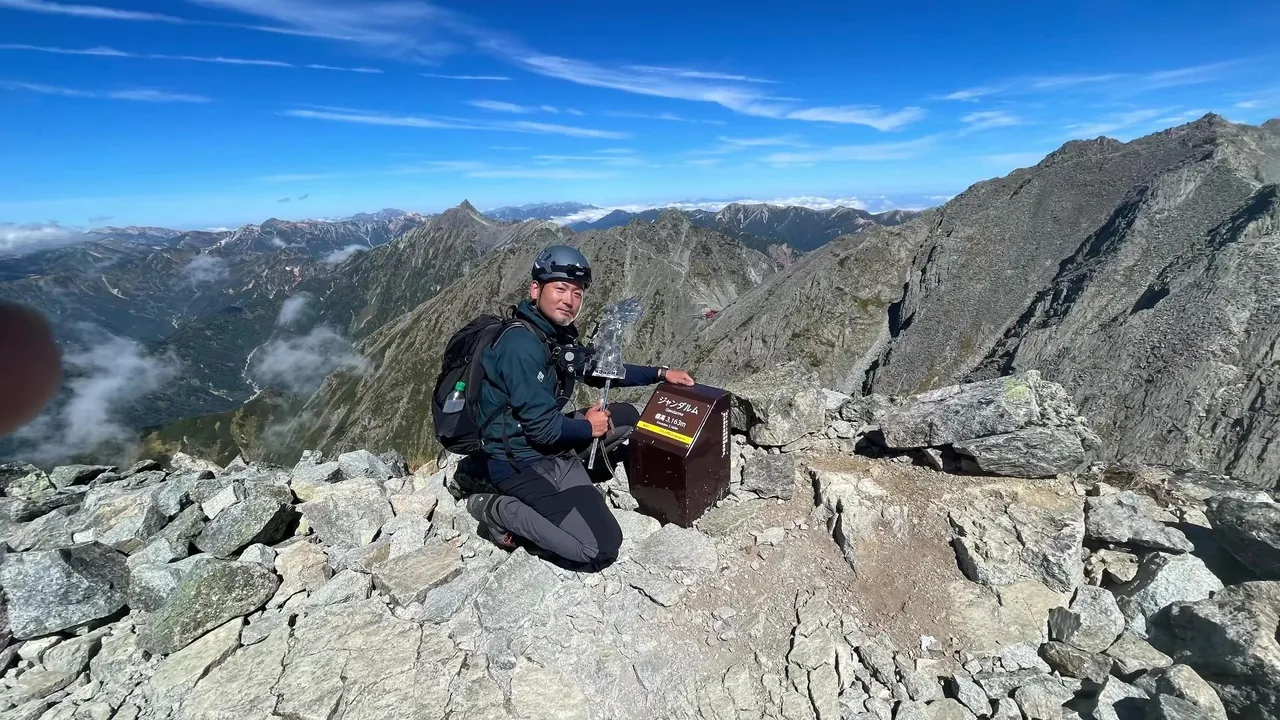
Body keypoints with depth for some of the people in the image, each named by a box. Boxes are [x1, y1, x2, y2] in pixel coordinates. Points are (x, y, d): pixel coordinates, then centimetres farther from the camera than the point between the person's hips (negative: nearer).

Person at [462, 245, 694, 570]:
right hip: (523, 462, -10)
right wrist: (588, 427, -7)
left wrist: (660, 373, 10)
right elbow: (543, 428, -26)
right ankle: (500, 510, -2)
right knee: (602, 549, -17)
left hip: (550, 446, 10)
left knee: (626, 416, 16)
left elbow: (600, 370, 17)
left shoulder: (559, 335, 3)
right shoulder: (522, 345, -25)